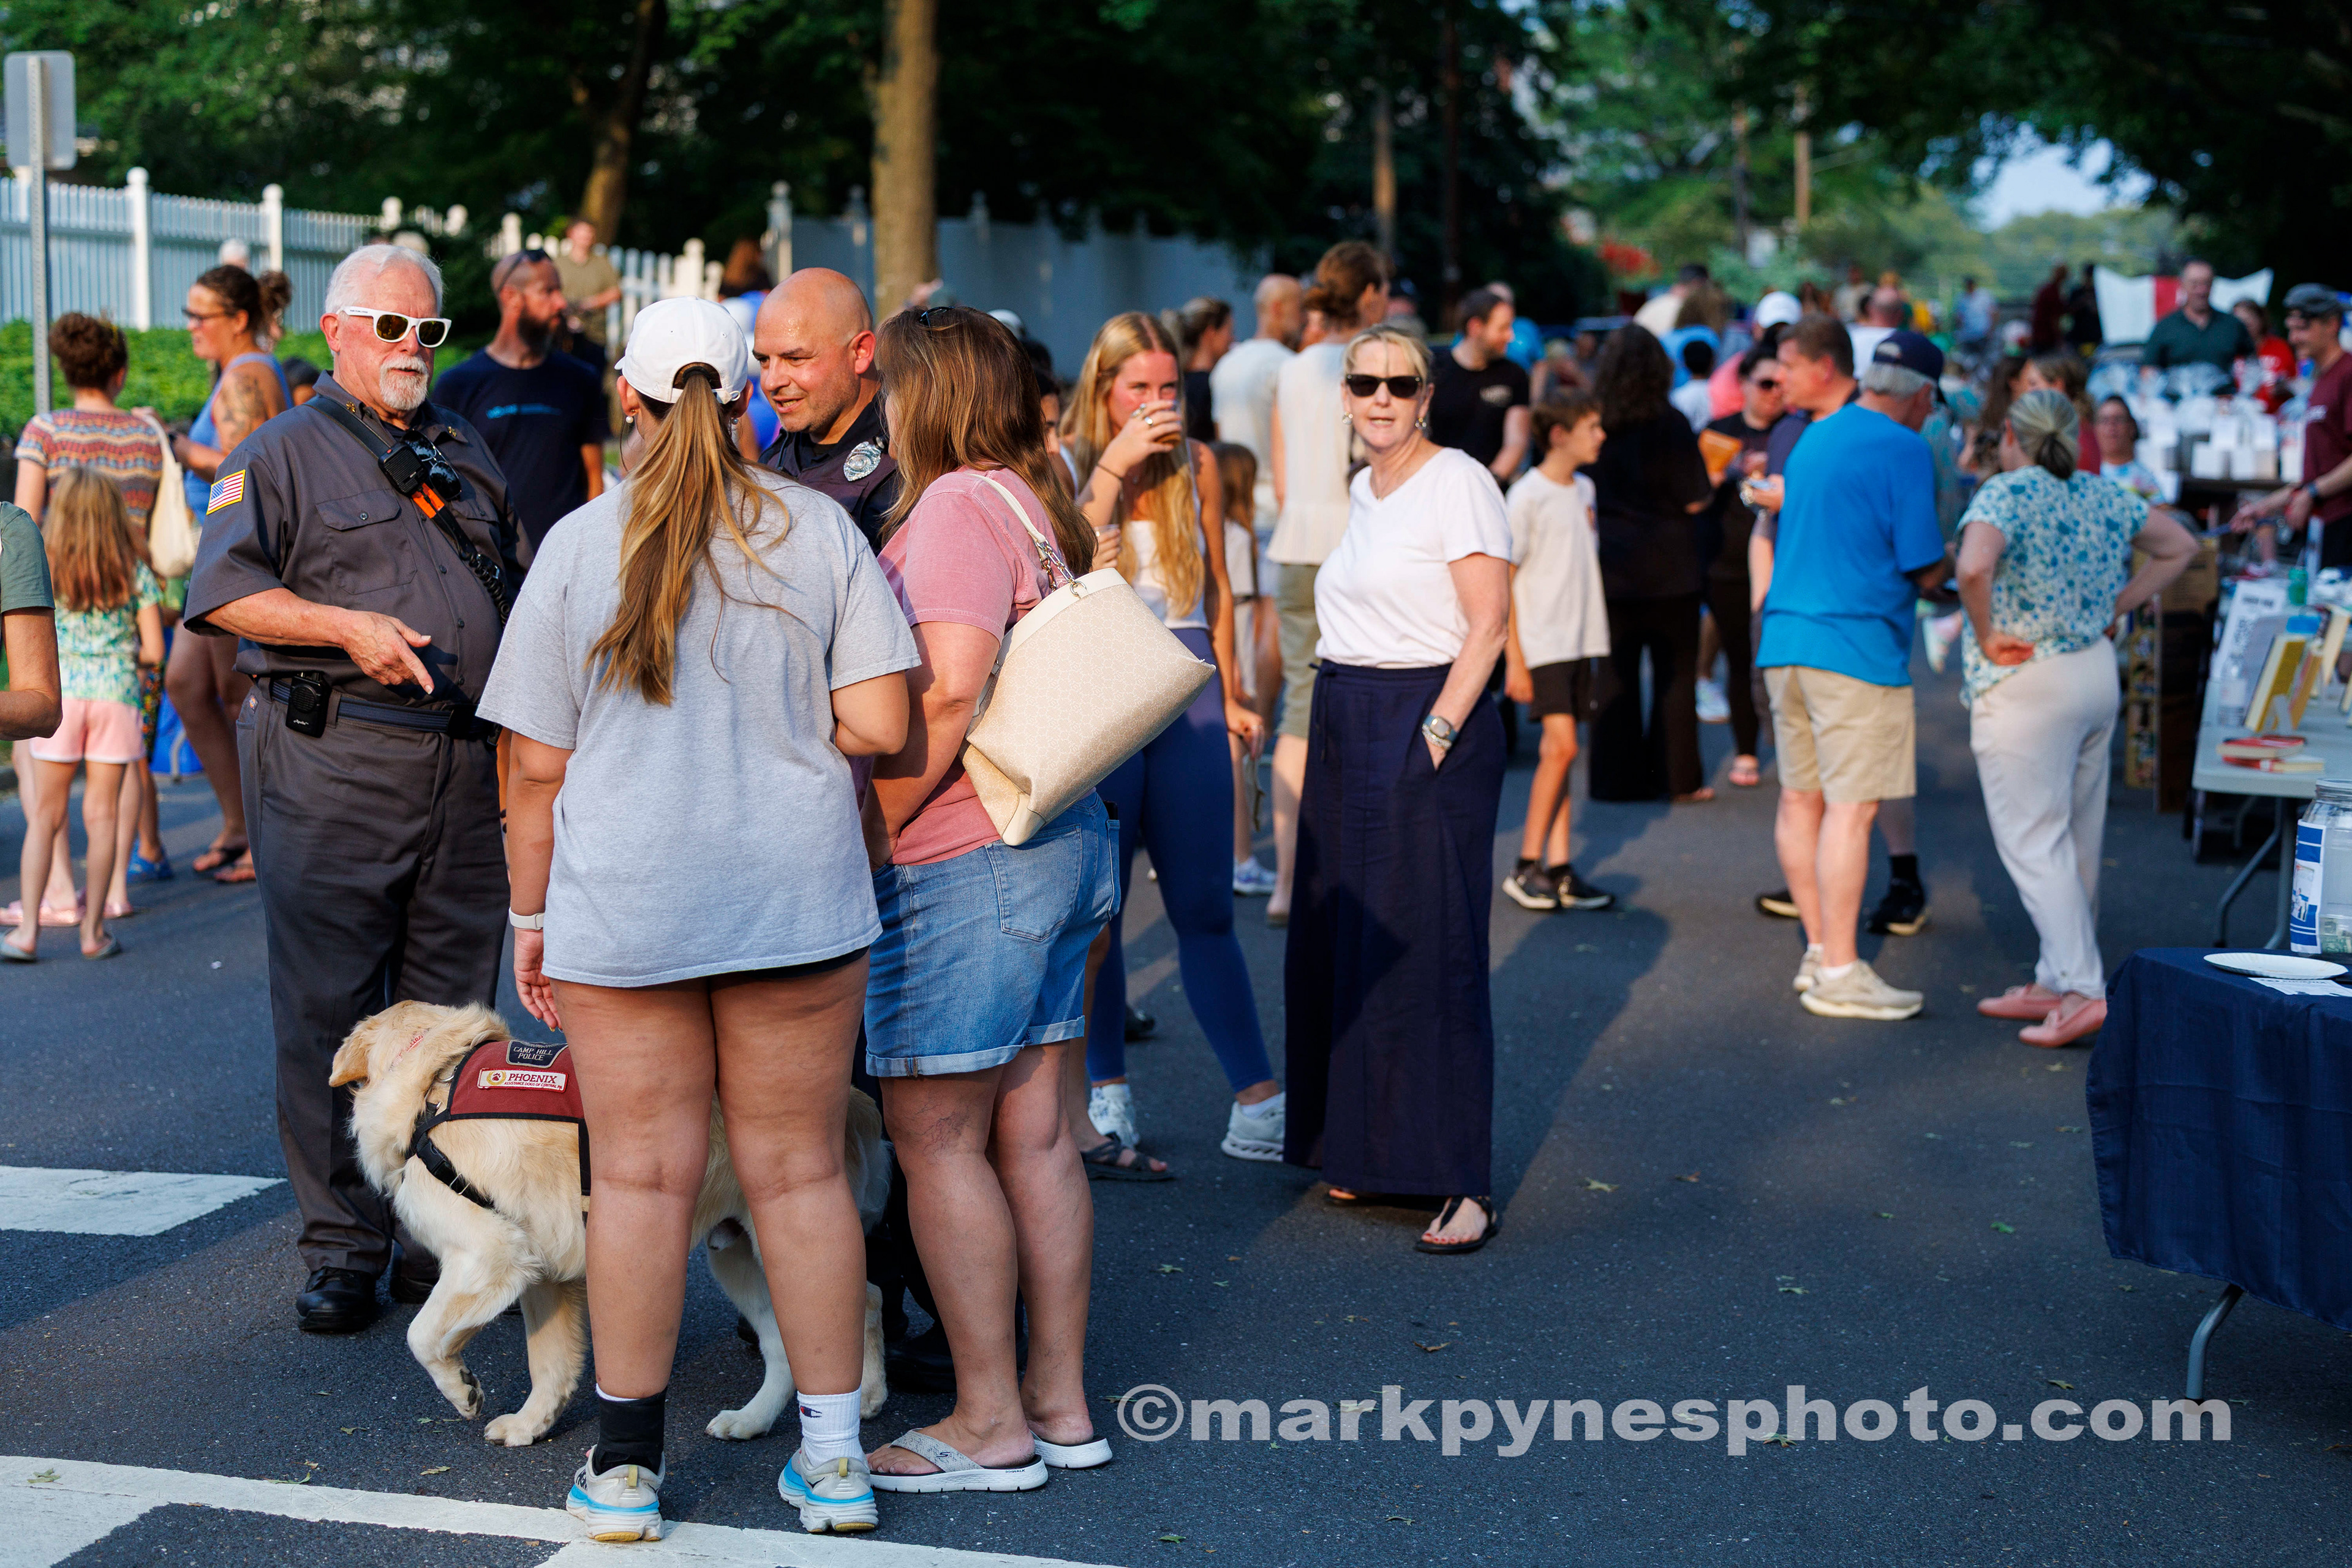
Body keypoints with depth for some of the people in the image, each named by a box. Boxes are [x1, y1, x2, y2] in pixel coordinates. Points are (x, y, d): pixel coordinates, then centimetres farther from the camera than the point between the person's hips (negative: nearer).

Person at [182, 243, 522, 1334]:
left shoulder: (466, 454, 20)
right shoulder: (282, 454, 2)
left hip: (466, 769, 5)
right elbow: (223, 591, -8)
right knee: (327, 1015, -3)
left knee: (452, 1013, 7)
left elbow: (511, 599, 25)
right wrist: (347, 626, -18)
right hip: (330, 763, -5)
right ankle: (341, 1250, 7)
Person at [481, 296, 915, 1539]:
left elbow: (538, 764, -1)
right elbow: (881, 726, -6)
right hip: (797, 898, 1)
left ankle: (625, 1462, 16)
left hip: (622, 907, -1)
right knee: (799, 1168, 8)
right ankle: (833, 1457, 14)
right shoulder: (819, 530, 0)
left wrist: (530, 913, 9)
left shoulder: (580, 545, -2)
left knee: (641, 1176, 6)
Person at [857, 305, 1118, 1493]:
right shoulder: (1035, 501, 15)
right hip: (1064, 841, 9)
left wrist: (873, 833, -16)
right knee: (1035, 1136, 12)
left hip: (966, 862, -9)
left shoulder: (957, 505, -12)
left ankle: (990, 1423, 5)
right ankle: (1061, 1403, 19)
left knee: (936, 1140, -1)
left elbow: (950, 689, -22)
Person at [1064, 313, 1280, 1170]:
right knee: (1097, 904, 4)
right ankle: (1108, 1093, 17)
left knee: (1204, 908, 0)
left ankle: (1258, 1099, 4)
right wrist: (1113, 467, -20)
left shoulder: (1197, 464, 8)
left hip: (1187, 683, 2)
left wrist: (1232, 694, 14)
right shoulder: (1066, 465, 0)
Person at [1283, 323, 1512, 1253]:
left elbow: (1487, 625, -14)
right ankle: (1368, 1153, 21)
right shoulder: (1362, 490, 16)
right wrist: (1335, 727, 14)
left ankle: (1463, 1184, -3)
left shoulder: (1456, 482, -9)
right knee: (1342, 947, 10)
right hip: (1347, 727, 9)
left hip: (1430, 726, -8)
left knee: (1432, 953, -8)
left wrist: (1438, 732, -20)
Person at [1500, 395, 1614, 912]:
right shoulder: (1526, 496, -10)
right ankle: (1526, 868, -4)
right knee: (1561, 747, -13)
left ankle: (1558, 870, 8)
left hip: (1580, 640, 7)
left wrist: (1594, 639, 17)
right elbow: (1501, 581, -11)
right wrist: (1514, 660, -13)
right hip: (1540, 642, -7)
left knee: (1557, 752, 7)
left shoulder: (1583, 490, 12)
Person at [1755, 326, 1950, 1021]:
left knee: (1800, 798, 12)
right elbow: (1924, 568, -10)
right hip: (1858, 644, -8)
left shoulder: (1813, 439, 16)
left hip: (1785, 639, 8)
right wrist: (1950, 559, 11)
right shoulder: (1903, 449, -9)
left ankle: (1819, 948, 21)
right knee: (1851, 805, -6)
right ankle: (1838, 974, -5)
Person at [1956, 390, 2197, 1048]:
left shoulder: (2005, 493, -13)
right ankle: (2057, 980, 23)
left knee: (2032, 841, -5)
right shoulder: (2104, 496, 8)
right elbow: (2180, 545, 19)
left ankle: (2085, 990, -13)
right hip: (2098, 673, 7)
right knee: (2076, 839, 14)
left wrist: (1986, 636, -17)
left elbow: (1974, 568, -32)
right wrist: (2117, 606, 14)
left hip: (2025, 686, -7)